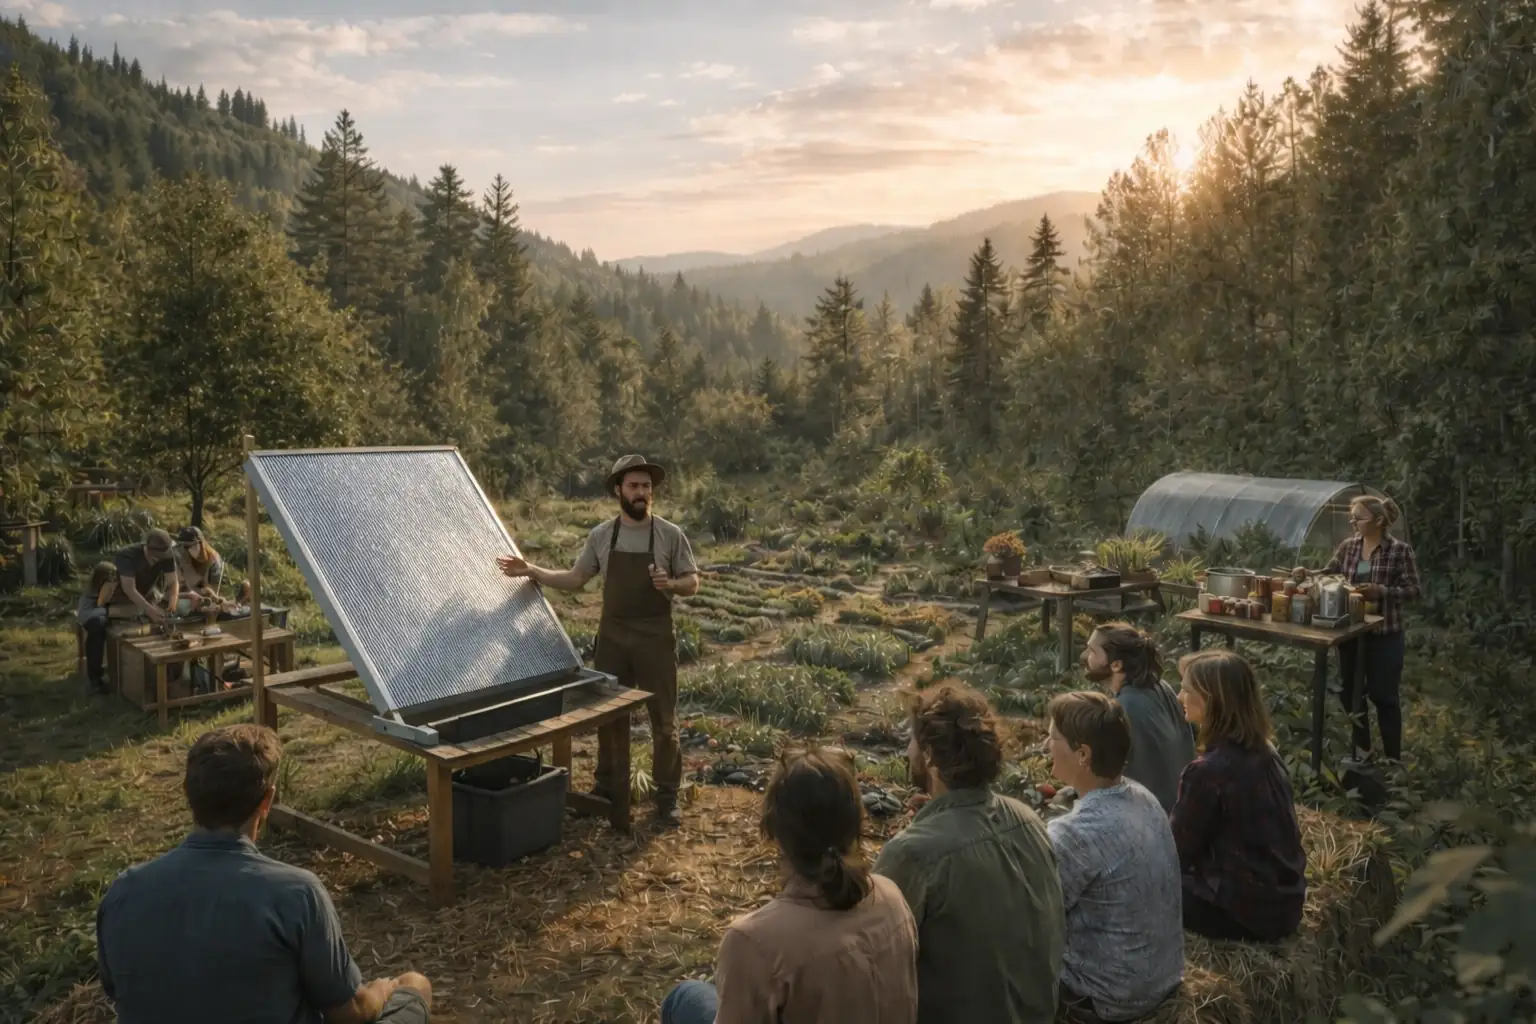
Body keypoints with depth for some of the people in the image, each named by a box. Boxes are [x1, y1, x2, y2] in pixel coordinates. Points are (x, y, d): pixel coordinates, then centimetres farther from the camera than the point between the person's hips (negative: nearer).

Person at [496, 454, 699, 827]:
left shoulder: (671, 535, -6)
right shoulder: (601, 535, 1)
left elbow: (692, 582, -1)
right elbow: (574, 579, 8)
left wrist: (671, 584, -22)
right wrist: (532, 571, -2)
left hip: (655, 638, -2)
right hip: (612, 636, 3)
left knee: (663, 719, 3)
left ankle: (667, 796, 14)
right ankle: (605, 786, 29)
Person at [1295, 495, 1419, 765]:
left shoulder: (1400, 550, -10)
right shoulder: (1347, 547, 4)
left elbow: (1413, 590, -10)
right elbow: (1329, 574, 7)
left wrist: (1381, 591, -23)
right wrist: (1309, 574, -11)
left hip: (1384, 634, -5)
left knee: (1383, 695, 3)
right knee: (1351, 692, 13)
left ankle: (1392, 757, 17)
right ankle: (1361, 750, 31)